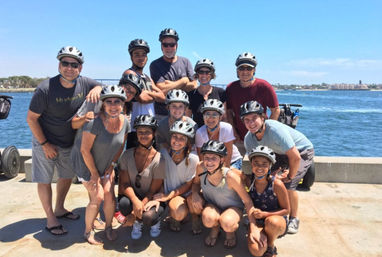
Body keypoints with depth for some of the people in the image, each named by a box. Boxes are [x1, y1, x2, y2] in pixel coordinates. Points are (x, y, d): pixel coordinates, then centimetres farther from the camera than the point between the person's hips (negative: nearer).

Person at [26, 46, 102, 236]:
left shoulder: (84, 84, -14)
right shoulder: (45, 89, -25)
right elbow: (31, 119, -17)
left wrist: (97, 89, -24)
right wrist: (45, 144, -16)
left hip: (70, 143, 5)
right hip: (45, 142, -5)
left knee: (67, 176, 18)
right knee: (44, 181, 4)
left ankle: (59, 209, 41)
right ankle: (51, 219, 20)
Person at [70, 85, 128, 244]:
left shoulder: (125, 122, -12)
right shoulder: (94, 122, -30)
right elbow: (85, 150, -24)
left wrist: (112, 165, 1)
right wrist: (95, 174, -15)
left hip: (106, 163, 5)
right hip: (87, 163, -5)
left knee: (109, 195, 0)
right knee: (97, 197, -7)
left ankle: (108, 227, 24)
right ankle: (88, 231, 15)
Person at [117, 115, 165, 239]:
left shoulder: (159, 159, -17)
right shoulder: (127, 155, -7)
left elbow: (154, 191, -15)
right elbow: (125, 183, -9)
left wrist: (135, 214, -20)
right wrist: (135, 201, -29)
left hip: (152, 199, -2)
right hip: (133, 196, 3)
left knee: (148, 217, -32)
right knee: (123, 203, -31)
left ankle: (156, 220, 9)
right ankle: (137, 223, 5)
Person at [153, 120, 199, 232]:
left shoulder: (193, 159, -14)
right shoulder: (163, 154, -12)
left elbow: (188, 185, -8)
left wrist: (169, 195, -17)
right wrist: (157, 197, -17)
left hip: (184, 194, 0)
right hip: (166, 194, 1)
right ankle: (173, 216, 10)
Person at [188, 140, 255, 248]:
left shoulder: (230, 176, -31)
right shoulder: (201, 167, -21)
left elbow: (247, 201, -21)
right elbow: (196, 183, 2)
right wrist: (195, 194, -21)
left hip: (232, 207, -2)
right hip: (211, 205, 2)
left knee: (227, 224, -35)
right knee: (209, 219, -33)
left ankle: (231, 231, 5)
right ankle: (215, 228, 7)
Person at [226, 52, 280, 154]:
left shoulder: (264, 86, -10)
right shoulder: (230, 88, -1)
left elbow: (276, 111, -5)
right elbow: (229, 112, 6)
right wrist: (234, 134, 0)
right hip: (239, 139, 3)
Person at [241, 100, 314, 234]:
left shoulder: (275, 129, -38)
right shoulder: (248, 139, -18)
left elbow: (295, 157, -33)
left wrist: (290, 176, -19)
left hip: (303, 151, -6)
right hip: (280, 153, 6)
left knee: (288, 185, -20)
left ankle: (293, 218, 6)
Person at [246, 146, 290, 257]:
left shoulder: (277, 184, -17)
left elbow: (286, 210, -7)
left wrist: (263, 214, -19)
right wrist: (252, 228, -15)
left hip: (278, 220, -2)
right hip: (257, 222, 2)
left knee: (271, 222, -39)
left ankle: (271, 247, -5)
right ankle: (263, 236, 11)